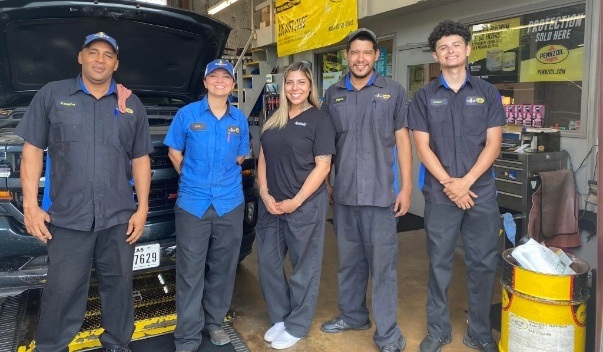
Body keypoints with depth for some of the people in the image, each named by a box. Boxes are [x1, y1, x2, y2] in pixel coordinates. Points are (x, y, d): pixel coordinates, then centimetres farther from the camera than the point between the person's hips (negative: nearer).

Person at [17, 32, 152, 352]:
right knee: (62, 290, 5)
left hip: (119, 217, 2)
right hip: (66, 217, -2)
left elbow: (140, 159, 10)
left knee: (118, 286, 12)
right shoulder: (52, 95, 4)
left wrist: (142, 208, 2)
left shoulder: (132, 105, 10)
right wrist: (30, 205, -4)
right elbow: (32, 150, 3)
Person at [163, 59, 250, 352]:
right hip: (192, 203, -2)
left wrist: (226, 177, 10)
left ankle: (214, 322, 30)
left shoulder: (239, 119, 8)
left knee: (222, 267, 12)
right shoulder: (187, 114, 0)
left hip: (230, 204, 3)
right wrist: (192, 178, 8)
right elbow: (174, 152, 7)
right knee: (190, 272, 1)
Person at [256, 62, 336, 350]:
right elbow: (263, 158, 12)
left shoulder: (319, 120, -5)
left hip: (305, 205, -6)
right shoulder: (274, 120, 13)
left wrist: (296, 201, -15)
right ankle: (279, 318, 30)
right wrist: (265, 194, -3)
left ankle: (297, 326, 22)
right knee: (268, 264, 11)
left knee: (304, 267, 6)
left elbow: (322, 166, -10)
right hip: (271, 204, 6)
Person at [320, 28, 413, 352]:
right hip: (343, 193, 4)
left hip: (381, 193, -3)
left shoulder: (393, 92, 1)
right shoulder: (332, 95, 8)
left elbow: (402, 140, 1)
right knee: (349, 260, 16)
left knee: (383, 263, 1)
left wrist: (406, 187, -4)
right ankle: (352, 315, 33)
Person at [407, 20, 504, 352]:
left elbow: (493, 144, -1)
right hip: (440, 193, -1)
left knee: (483, 263, 7)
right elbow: (422, 146, -2)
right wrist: (448, 183, -11)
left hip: (481, 191, 1)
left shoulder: (487, 92, 5)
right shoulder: (425, 96, 4)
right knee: (439, 263, 7)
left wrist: (466, 181, -12)